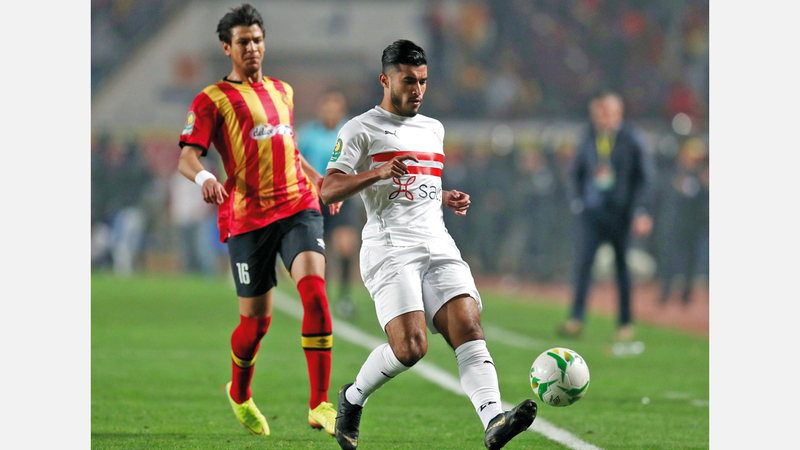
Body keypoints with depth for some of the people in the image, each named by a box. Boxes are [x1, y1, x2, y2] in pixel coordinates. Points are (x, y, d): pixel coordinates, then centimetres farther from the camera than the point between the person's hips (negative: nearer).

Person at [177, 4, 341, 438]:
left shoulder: (282, 91, 19)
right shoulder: (212, 100, 2)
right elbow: (187, 156, -7)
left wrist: (317, 178, 25)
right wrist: (204, 177, -28)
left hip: (298, 206, 3)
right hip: (248, 217, -3)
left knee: (314, 291, -19)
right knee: (256, 320, 3)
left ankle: (320, 405, -20)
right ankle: (239, 394, 34)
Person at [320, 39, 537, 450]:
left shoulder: (433, 129, 24)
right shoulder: (361, 129, 3)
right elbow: (327, 191, -5)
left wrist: (447, 200, 17)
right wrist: (377, 173, -19)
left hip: (438, 247, 6)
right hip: (389, 248, -6)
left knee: (468, 327, -18)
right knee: (410, 346, -20)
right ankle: (352, 398, 7)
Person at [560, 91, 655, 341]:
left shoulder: (631, 139, -4)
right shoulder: (589, 138, 8)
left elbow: (646, 176, -3)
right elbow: (576, 172, 19)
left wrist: (641, 210, -11)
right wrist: (576, 200, 5)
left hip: (621, 213, -3)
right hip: (592, 212, 3)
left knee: (623, 266, 2)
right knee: (582, 261, -9)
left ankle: (626, 323, 12)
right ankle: (576, 318, -10)